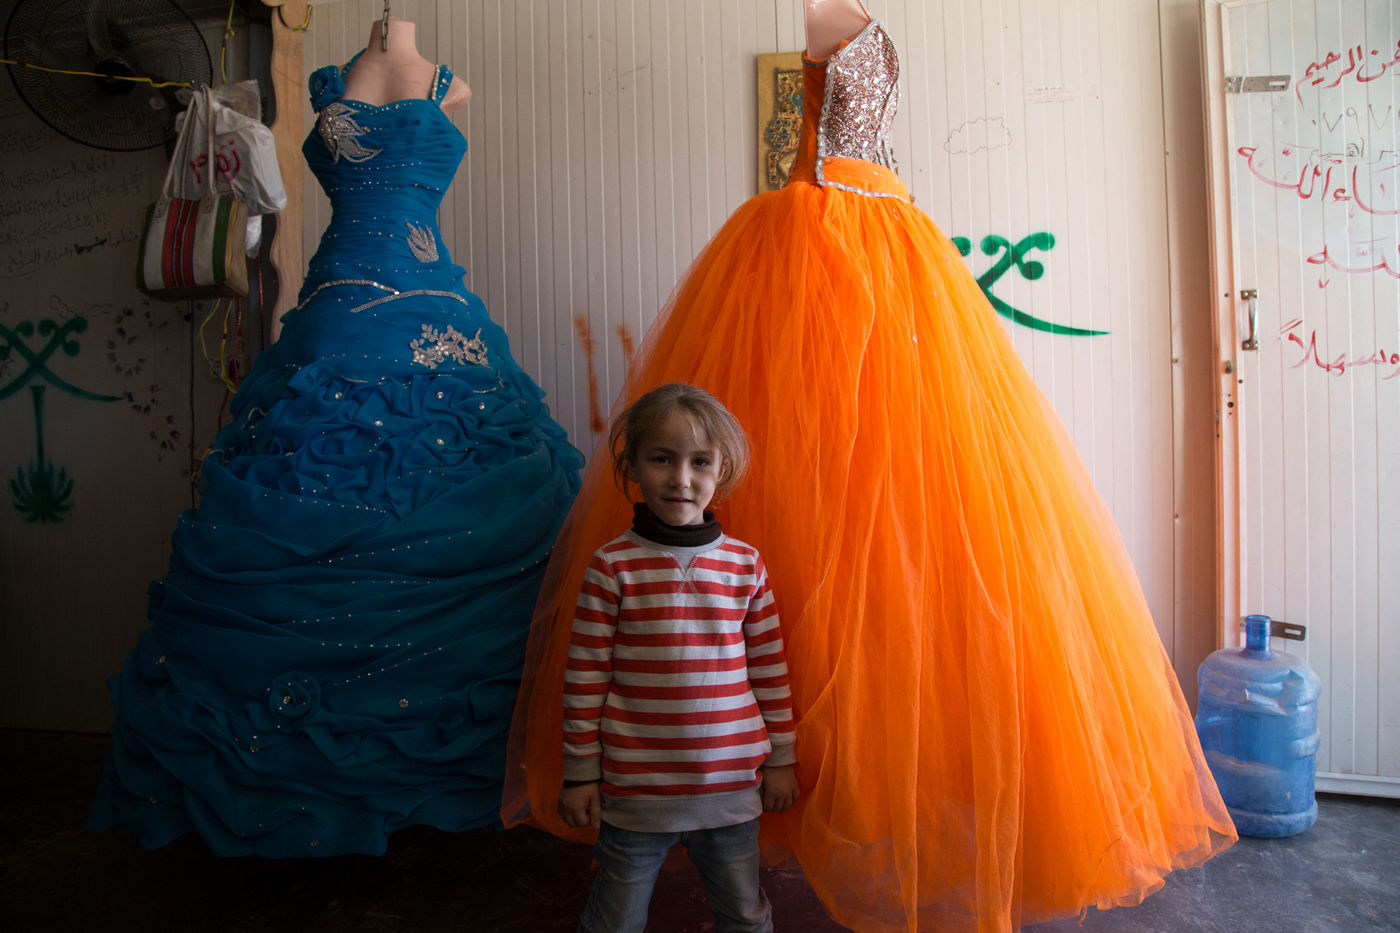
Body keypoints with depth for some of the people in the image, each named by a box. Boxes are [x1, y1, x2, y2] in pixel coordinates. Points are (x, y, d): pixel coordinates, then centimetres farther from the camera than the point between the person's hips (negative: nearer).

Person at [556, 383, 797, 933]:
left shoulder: (745, 564, -1)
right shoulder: (613, 564, -8)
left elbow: (770, 667, 6)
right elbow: (585, 677, -4)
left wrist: (780, 759, 9)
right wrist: (580, 773, -1)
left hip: (732, 784, 2)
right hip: (635, 786, -2)